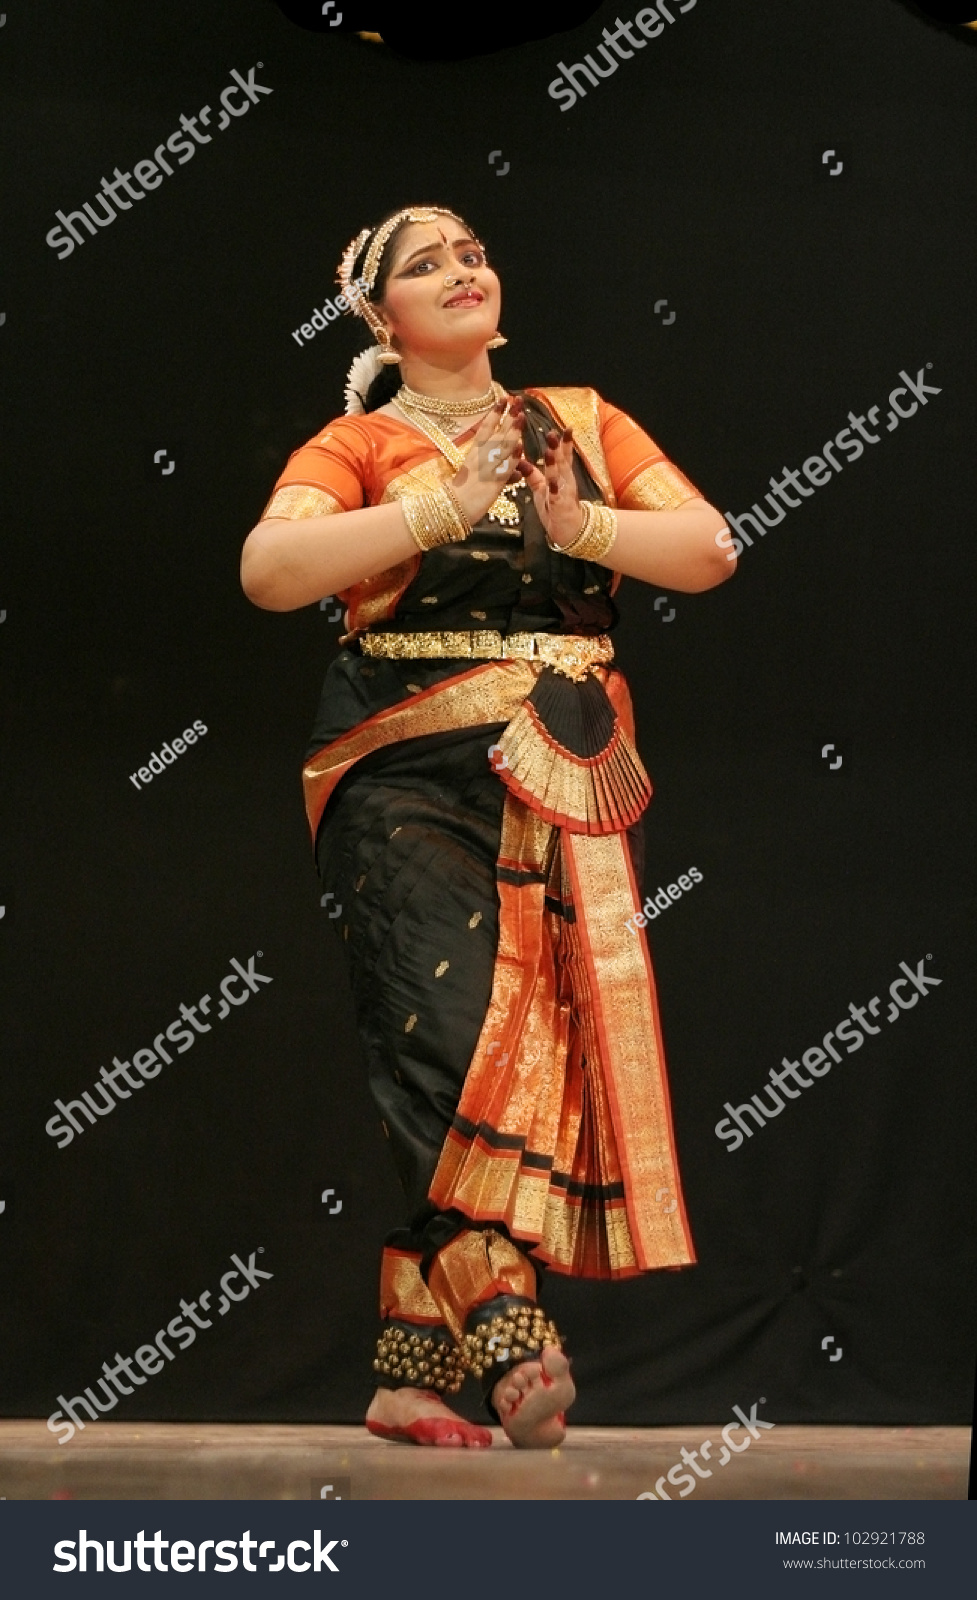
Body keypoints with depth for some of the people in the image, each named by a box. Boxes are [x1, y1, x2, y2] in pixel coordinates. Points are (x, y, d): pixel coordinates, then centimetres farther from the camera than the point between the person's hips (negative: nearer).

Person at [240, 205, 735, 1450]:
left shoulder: (583, 422, 17)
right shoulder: (359, 445, 6)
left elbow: (708, 550, 8)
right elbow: (269, 571, -12)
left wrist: (583, 525, -9)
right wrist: (443, 510, -18)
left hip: (574, 780, 3)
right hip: (411, 776, -3)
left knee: (552, 1043, -5)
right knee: (450, 1032, -20)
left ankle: (410, 1364, 0)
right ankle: (508, 1330, -29)